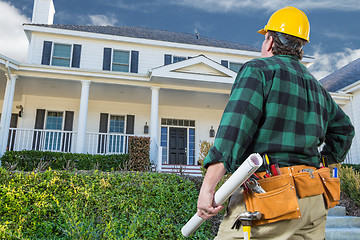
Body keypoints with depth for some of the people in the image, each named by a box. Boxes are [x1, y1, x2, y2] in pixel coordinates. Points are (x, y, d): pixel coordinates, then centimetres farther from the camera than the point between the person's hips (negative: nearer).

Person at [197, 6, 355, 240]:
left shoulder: (258, 69, -3)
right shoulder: (317, 87, 20)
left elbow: (234, 128, -17)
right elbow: (344, 129, 33)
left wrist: (208, 186, -19)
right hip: (315, 201, 8)